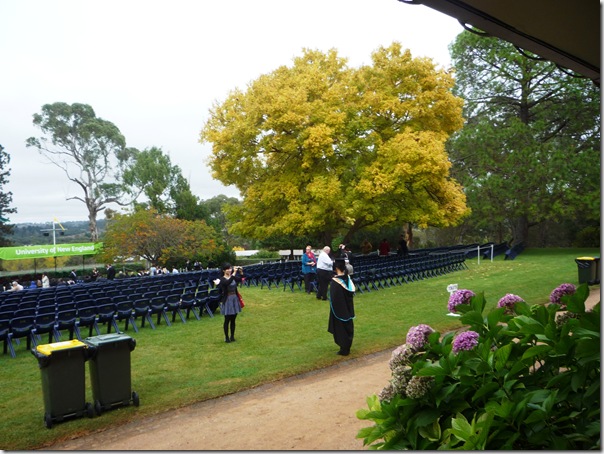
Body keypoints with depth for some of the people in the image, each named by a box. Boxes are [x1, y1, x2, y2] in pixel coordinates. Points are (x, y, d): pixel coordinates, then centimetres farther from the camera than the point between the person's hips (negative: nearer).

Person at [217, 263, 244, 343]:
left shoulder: (234, 277, 6)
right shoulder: (223, 279, -13)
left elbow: (240, 279, -5)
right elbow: (228, 283, -34)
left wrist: (241, 272, -20)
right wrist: (234, 273, -38)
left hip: (235, 299, 6)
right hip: (227, 300, -6)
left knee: (233, 320, 12)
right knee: (227, 320, 3)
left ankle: (232, 336, 23)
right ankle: (226, 337, 15)